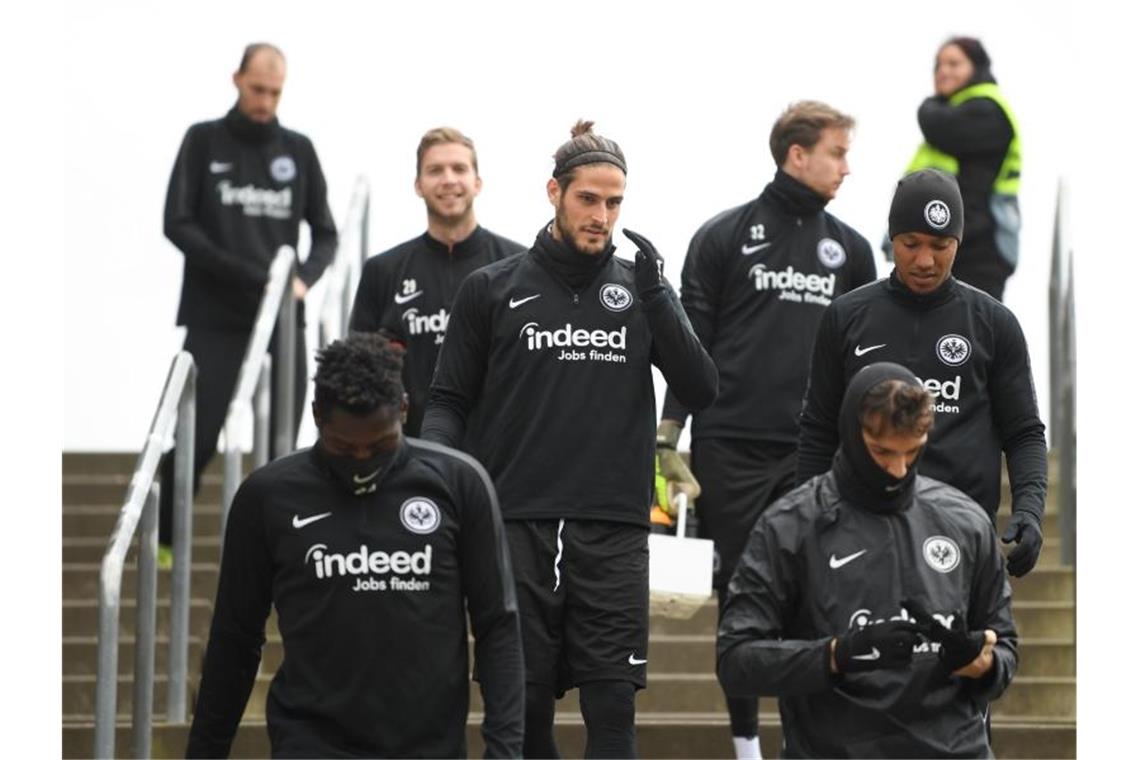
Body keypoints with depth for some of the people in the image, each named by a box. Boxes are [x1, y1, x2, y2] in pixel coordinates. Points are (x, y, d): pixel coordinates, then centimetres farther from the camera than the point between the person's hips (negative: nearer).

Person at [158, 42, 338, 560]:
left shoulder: (298, 150, 10)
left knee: (282, 439, 0)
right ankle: (164, 540, 8)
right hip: (214, 321, -2)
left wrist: (306, 276, -10)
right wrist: (246, 273, -15)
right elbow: (177, 223, -5)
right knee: (196, 437, -6)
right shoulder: (204, 142, 3)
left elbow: (324, 232, 12)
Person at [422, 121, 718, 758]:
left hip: (615, 533, 0)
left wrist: (656, 295, -7)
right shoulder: (494, 289, 8)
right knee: (525, 706, 3)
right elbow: (452, 401, 11)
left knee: (612, 706, -5)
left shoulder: (642, 289, 11)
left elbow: (702, 390, 3)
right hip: (518, 530, 0)